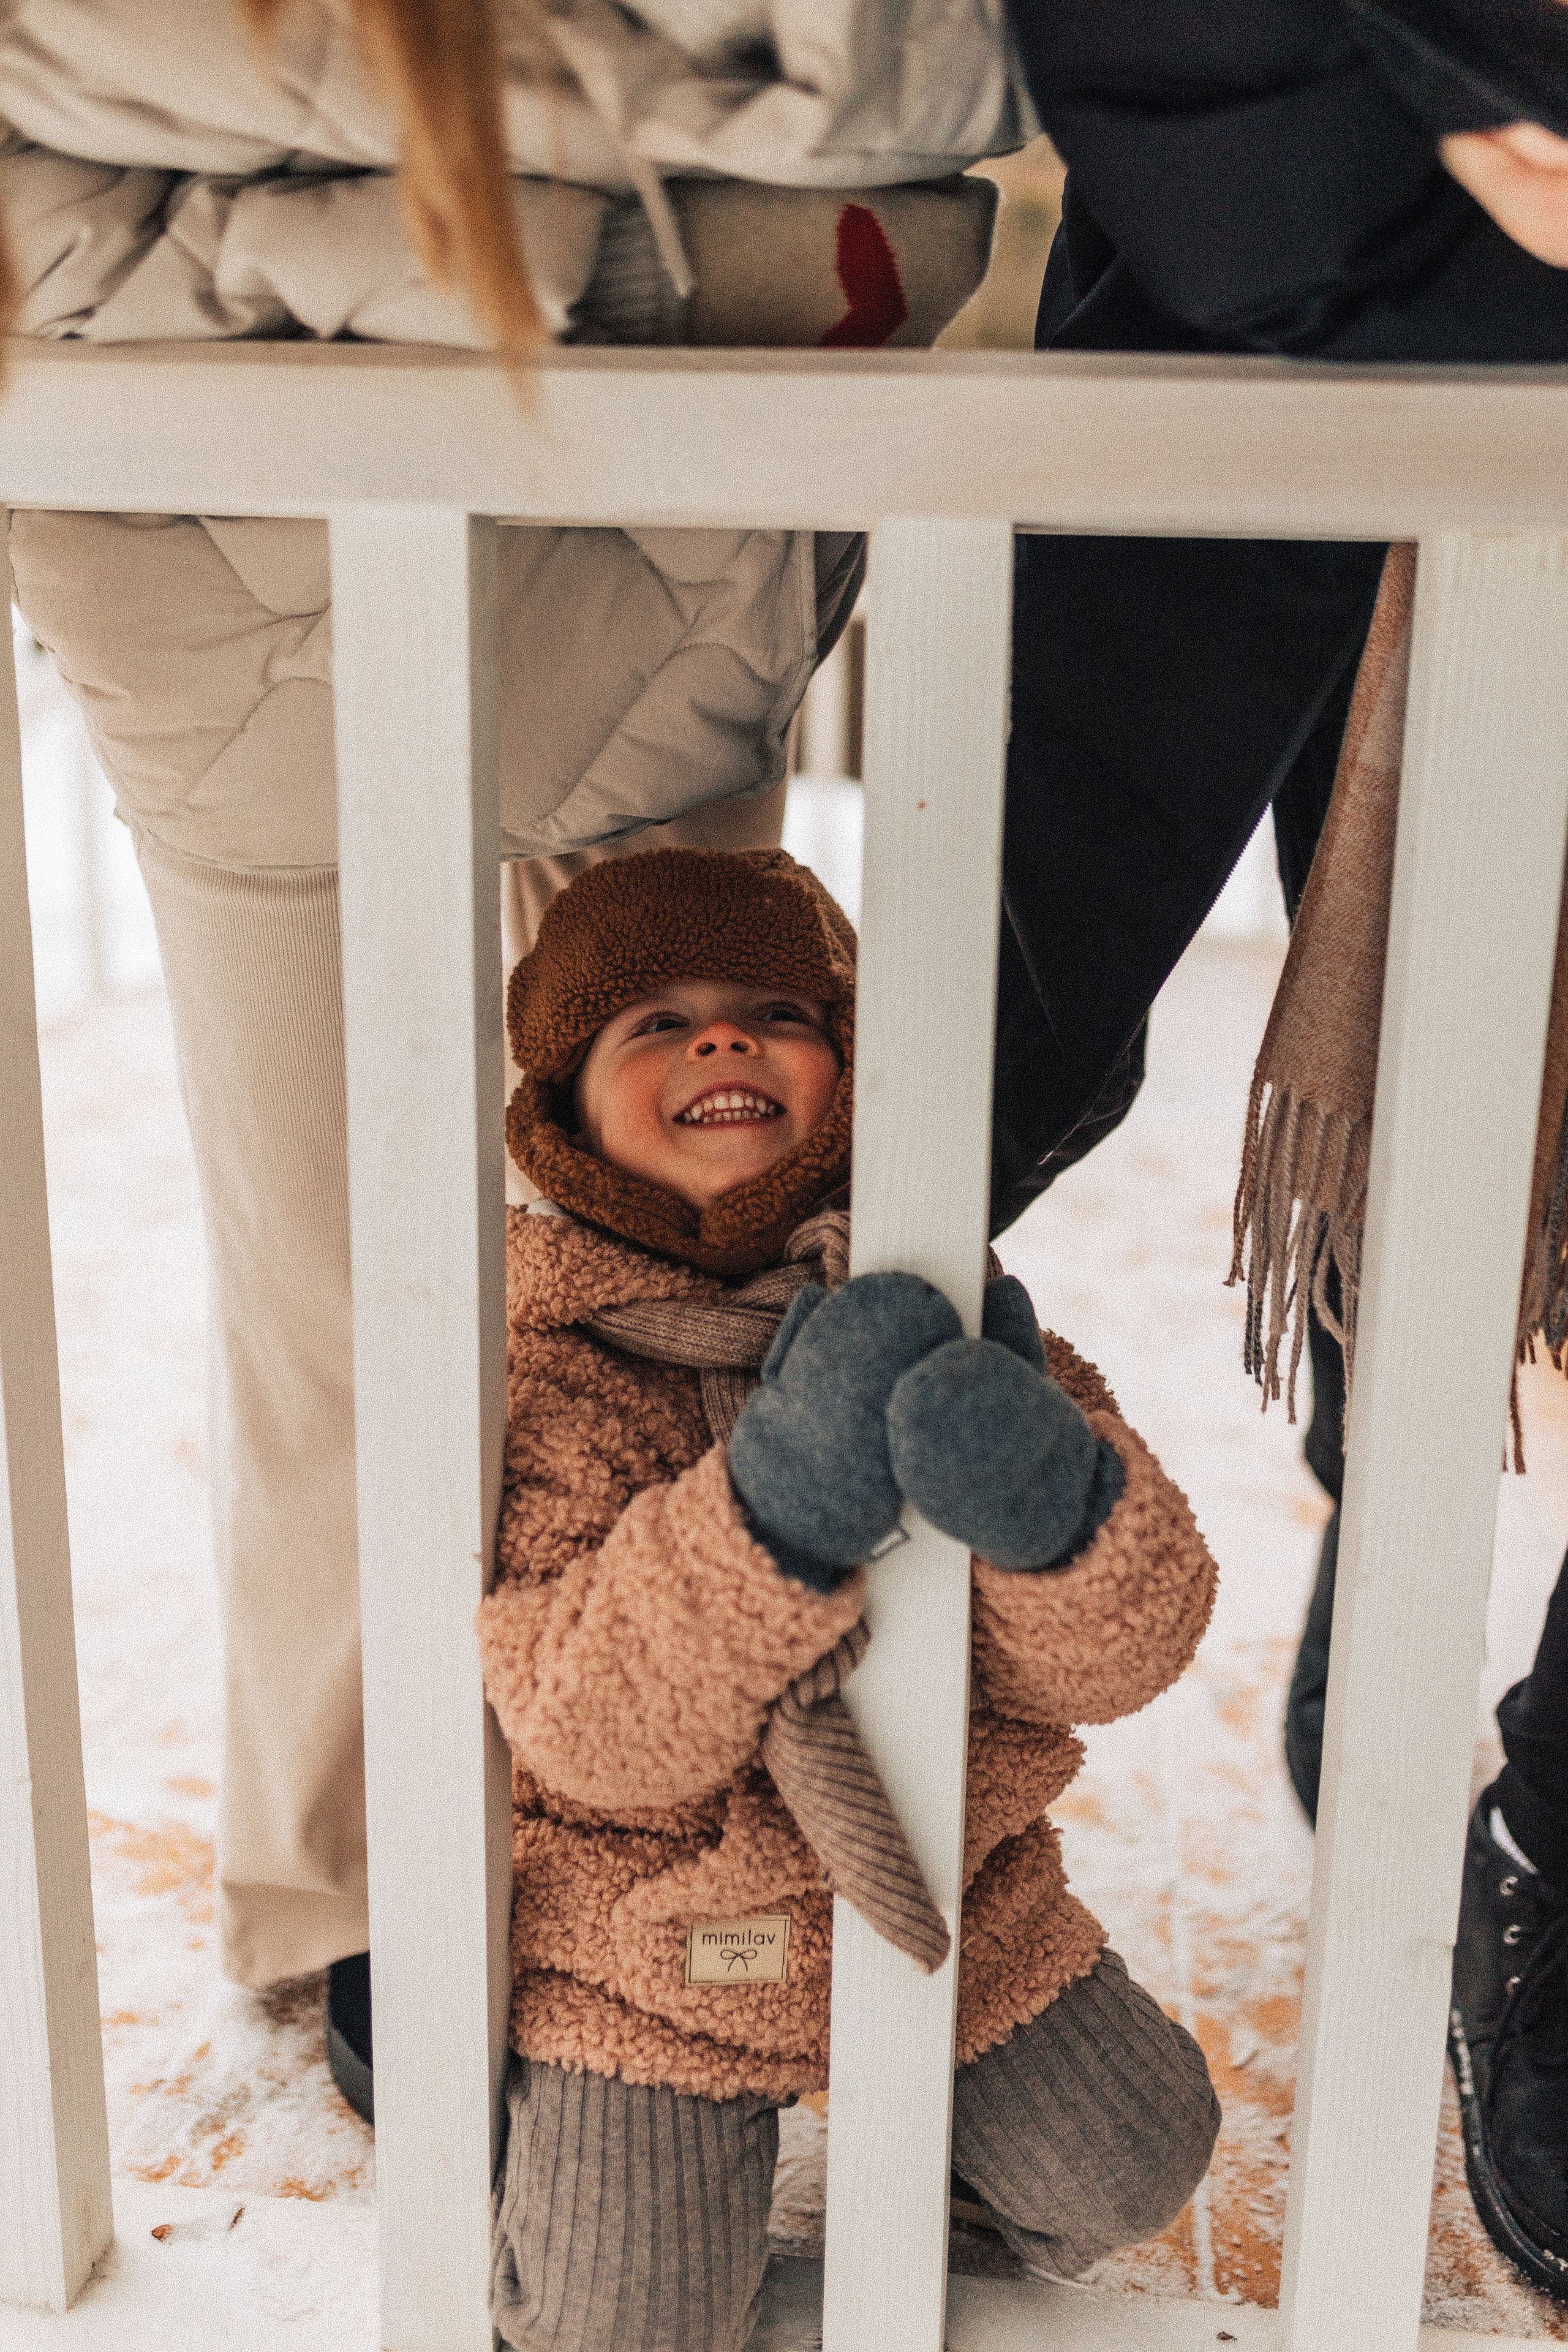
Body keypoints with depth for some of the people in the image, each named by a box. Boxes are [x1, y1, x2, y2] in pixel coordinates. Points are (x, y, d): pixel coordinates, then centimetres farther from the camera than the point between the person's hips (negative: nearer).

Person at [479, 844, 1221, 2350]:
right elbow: (595, 1735, -27)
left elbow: (1123, 1658, -16)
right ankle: (528, 2115, 27)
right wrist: (778, 1503, -42)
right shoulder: (535, 1357, -18)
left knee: (1124, 2186, 8)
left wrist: (1048, 1495, -39)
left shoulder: (942, 1308, -10)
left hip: (945, 1893, 3)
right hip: (645, 1947, -3)